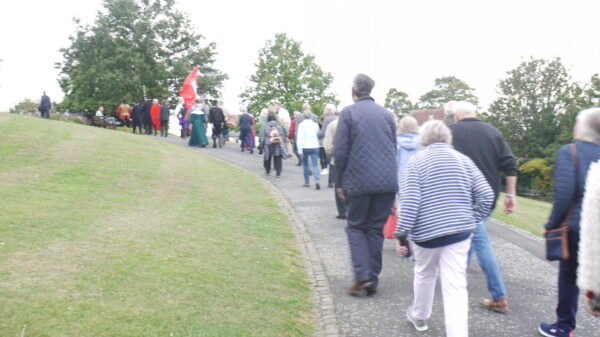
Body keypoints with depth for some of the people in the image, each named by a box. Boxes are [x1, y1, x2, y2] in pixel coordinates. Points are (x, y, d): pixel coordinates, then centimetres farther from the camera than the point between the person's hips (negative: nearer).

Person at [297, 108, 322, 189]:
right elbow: (318, 135, 15)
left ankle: (307, 182, 19)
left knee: (305, 164, 13)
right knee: (315, 164, -1)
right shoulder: (315, 124, 5)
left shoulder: (301, 125, -6)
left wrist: (300, 150, -12)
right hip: (315, 147, 2)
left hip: (305, 147, -2)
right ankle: (317, 180, -20)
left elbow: (299, 138, -12)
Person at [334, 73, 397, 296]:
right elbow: (394, 149, 15)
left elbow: (340, 152, -7)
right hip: (387, 182, 4)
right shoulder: (386, 113, 11)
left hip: (359, 182, -4)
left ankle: (363, 276, -2)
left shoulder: (349, 113, -3)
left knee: (356, 227, 11)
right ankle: (372, 282, 15)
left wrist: (341, 183, 2)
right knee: (376, 229, 11)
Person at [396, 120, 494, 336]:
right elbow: (486, 195, 2)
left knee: (424, 274, 23)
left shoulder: (417, 161, -3)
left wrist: (401, 234, -10)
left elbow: (409, 202, -13)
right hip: (459, 231, 1)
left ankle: (419, 316, 42)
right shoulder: (463, 160, 6)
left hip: (426, 231, -1)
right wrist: (472, 220, 12)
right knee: (456, 287, -1)